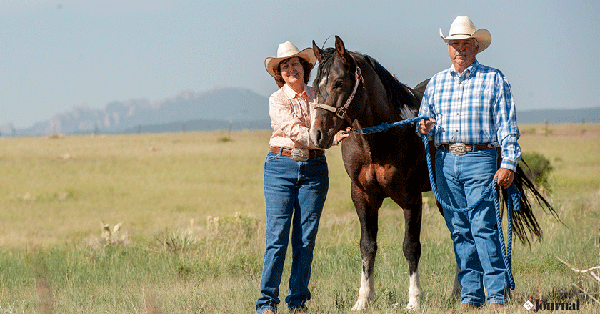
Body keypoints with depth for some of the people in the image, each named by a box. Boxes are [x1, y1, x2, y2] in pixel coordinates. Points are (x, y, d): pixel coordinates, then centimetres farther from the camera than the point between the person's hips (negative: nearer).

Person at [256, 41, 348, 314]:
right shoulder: (277, 100, 0)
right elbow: (293, 130, -15)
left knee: (306, 239, 2)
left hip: (314, 169, 3)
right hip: (281, 166, -3)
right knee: (277, 237, -7)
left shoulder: (317, 96, 10)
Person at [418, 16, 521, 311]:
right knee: (459, 230, 5)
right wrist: (426, 126, -1)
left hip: (479, 160, -4)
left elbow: (507, 125, 1)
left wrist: (508, 163, -8)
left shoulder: (494, 79, 4)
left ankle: (498, 295, -10)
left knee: (483, 227, -13)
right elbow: (425, 118, 24)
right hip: (445, 162, 4)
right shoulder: (436, 82, 16)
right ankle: (470, 295, 9)